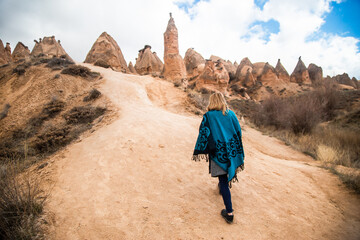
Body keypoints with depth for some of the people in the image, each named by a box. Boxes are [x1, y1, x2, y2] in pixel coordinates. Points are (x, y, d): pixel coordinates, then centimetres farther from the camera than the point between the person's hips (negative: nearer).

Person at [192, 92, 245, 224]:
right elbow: (238, 132, 6)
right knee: (227, 172, 29)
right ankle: (222, 187, 55)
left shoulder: (208, 116, -10)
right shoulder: (231, 114, 2)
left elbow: (203, 134, -13)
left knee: (223, 181, -2)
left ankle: (229, 212, 0)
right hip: (231, 150, 5)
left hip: (217, 152, -5)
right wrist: (238, 152, 16)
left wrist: (199, 152, -8)